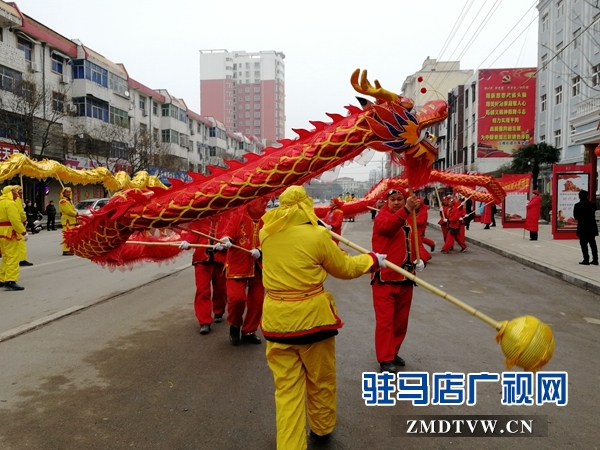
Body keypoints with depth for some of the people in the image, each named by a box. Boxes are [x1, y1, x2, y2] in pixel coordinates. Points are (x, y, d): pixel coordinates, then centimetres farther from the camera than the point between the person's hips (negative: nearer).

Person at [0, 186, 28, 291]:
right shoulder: (10, 203, -14)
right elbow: (15, 220, -23)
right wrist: (23, 232, -20)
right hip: (9, 232, -10)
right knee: (13, 257, -9)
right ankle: (10, 281, -13)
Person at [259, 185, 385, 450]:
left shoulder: (267, 233, 0)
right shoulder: (317, 235, -13)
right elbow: (344, 268, 0)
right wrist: (372, 260, 17)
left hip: (277, 317, 3)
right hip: (311, 316, -3)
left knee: (286, 387, 10)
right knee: (321, 381, 20)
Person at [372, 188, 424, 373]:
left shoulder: (409, 221, 13)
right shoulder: (382, 217, -10)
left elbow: (413, 244, 21)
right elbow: (388, 225, -35)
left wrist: (419, 260, -1)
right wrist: (406, 210, -52)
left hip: (405, 278, 7)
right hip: (385, 278, -7)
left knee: (401, 320, 15)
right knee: (385, 320, -5)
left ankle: (393, 352, 30)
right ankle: (385, 359, 5)